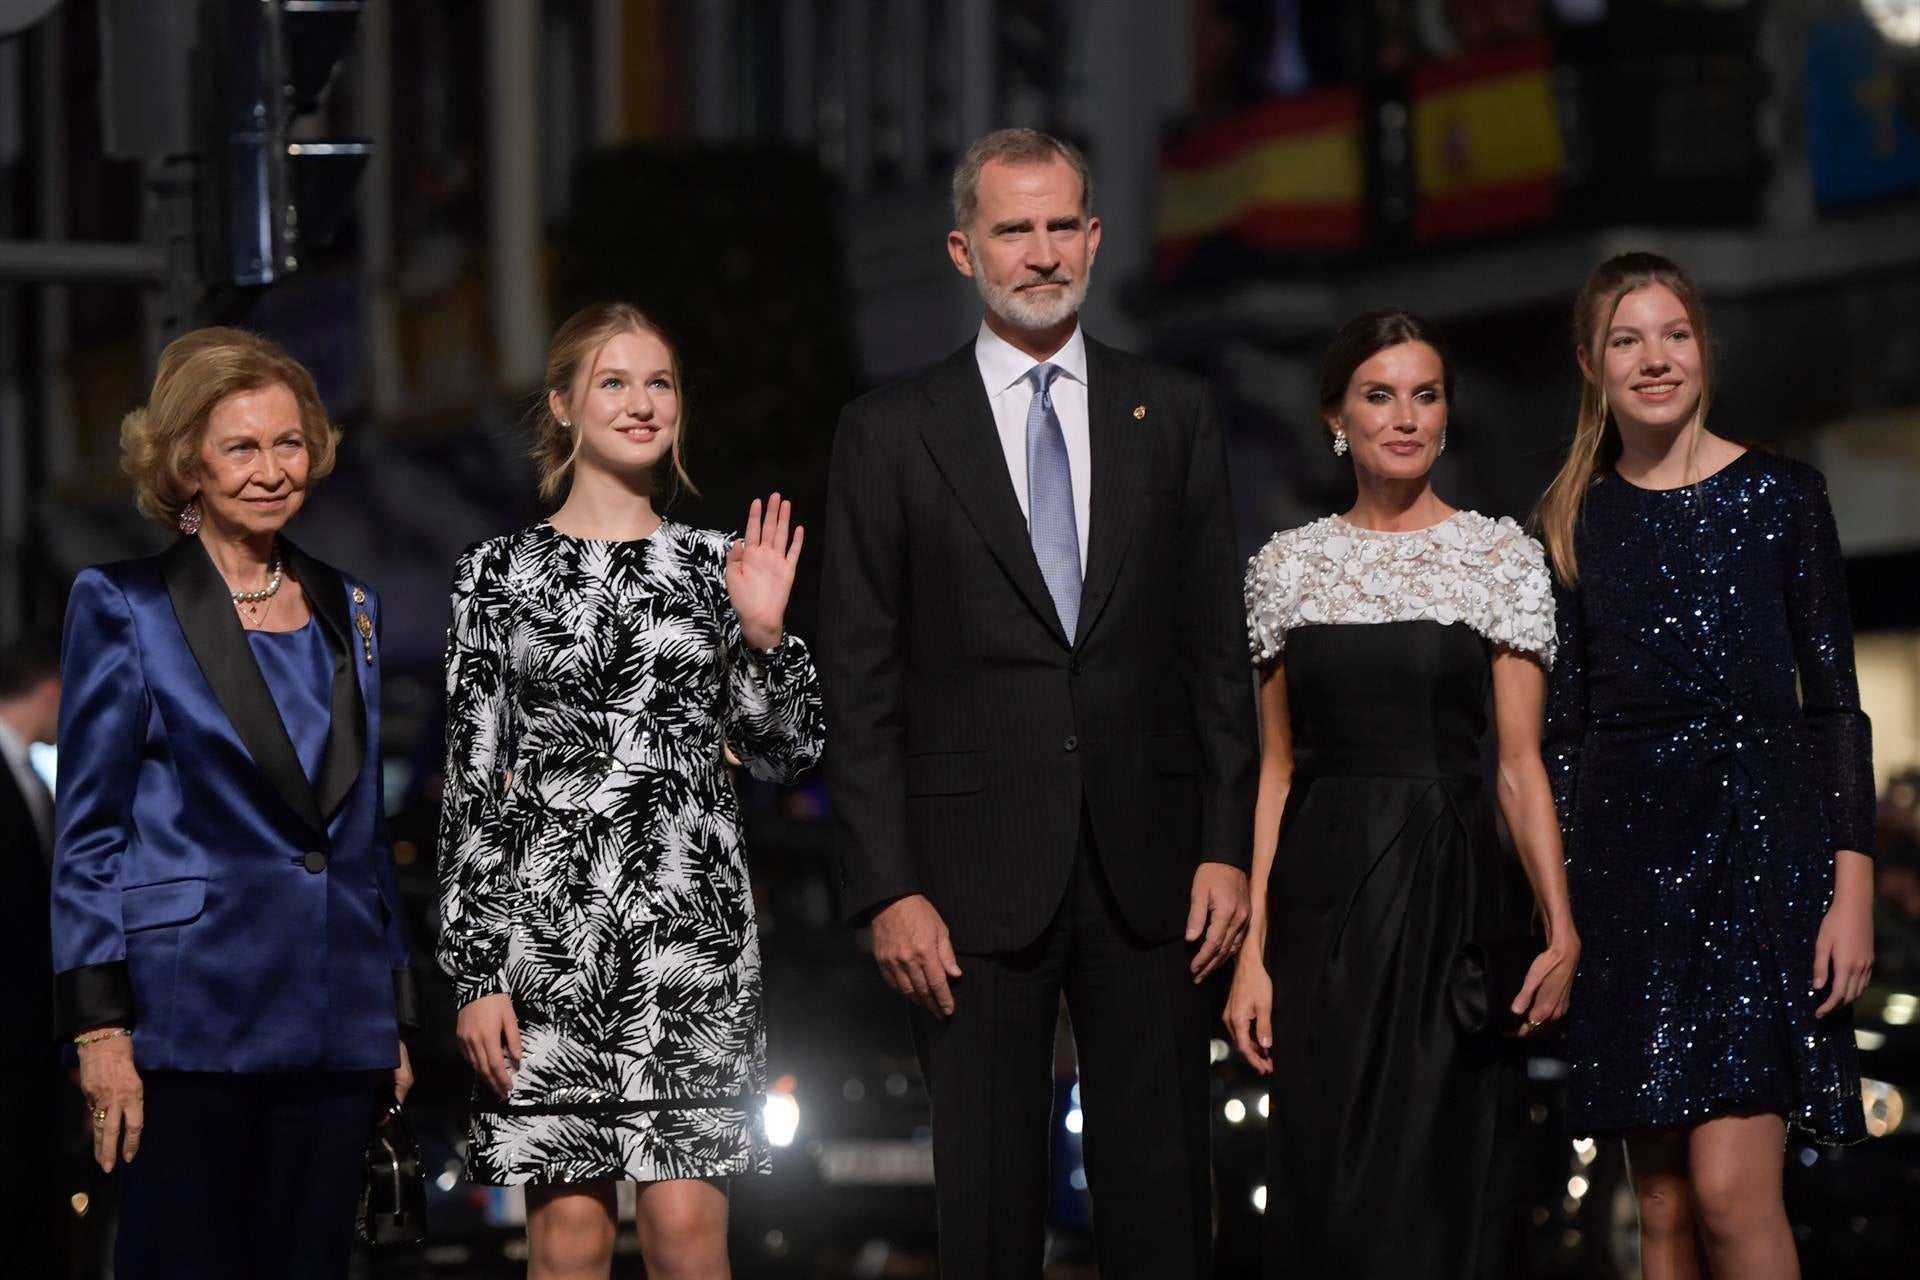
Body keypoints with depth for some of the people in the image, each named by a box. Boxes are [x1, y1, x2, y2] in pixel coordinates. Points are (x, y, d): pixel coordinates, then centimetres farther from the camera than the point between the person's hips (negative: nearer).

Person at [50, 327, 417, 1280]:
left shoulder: (347, 612, 15)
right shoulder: (123, 606, 0)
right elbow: (87, 828, -3)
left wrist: (396, 1015, 15)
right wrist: (98, 1024, -11)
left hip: (334, 1031, 5)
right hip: (190, 1015, -5)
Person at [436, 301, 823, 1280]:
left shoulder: (717, 567, 11)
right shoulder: (499, 573, 6)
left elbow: (785, 753, 11)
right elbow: (469, 787, 4)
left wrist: (762, 630, -5)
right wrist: (475, 973, -3)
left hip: (690, 920, 1)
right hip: (543, 922, -1)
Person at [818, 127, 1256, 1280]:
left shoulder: (1175, 416, 9)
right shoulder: (892, 434, 3)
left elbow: (1218, 653, 8)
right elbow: (861, 684, 0)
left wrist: (1227, 848, 0)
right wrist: (887, 889, -7)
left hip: (1148, 874, 2)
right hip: (977, 872, -1)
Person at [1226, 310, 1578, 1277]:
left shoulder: (1500, 556, 1)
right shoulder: (1289, 563, 8)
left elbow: (1521, 763, -2)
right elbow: (1275, 769, 8)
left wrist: (1561, 930, -15)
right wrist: (1251, 949, 0)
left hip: (1452, 895, -2)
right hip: (1324, 901, 2)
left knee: (1440, 1189, -2)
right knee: (1328, 1189, 2)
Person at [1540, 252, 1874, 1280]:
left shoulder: (1780, 497, 2)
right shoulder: (1574, 521, 10)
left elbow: (1834, 699, 1)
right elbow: (1562, 720, 12)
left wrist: (1853, 886, -7)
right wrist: (1554, 896, 6)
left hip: (1758, 830, -3)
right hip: (1624, 846, 3)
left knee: (1731, 1190, -15)